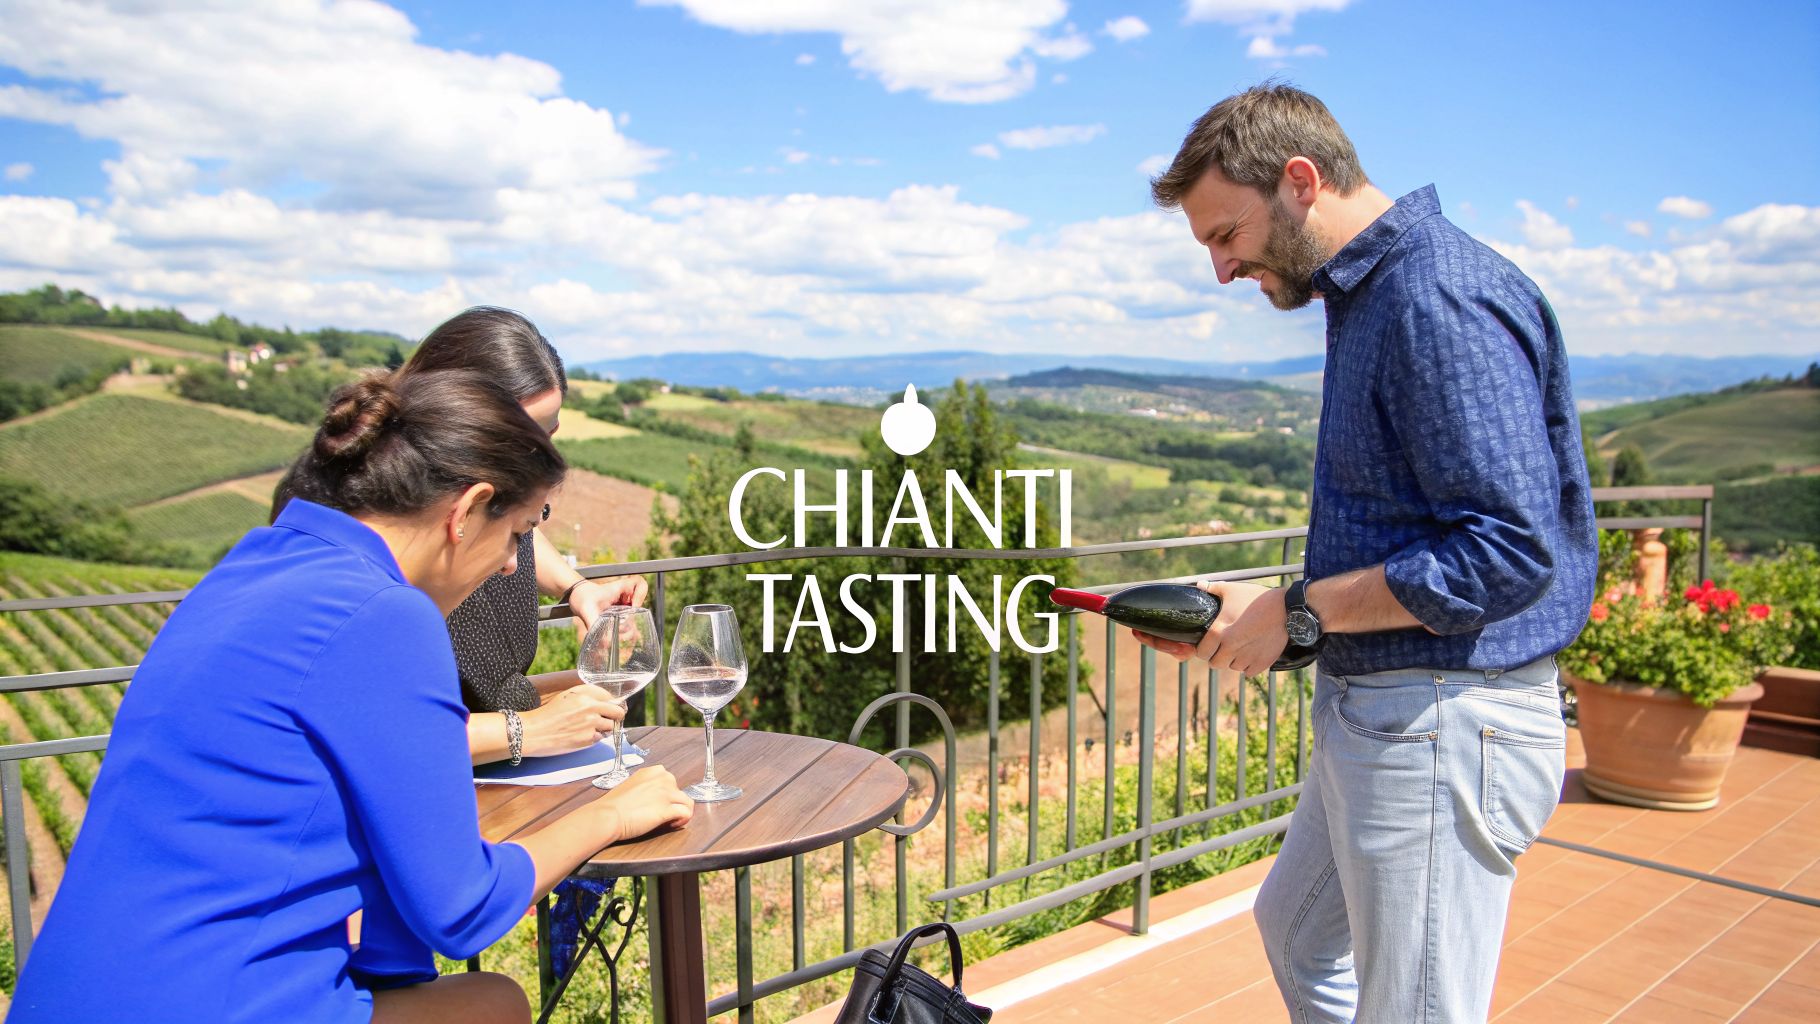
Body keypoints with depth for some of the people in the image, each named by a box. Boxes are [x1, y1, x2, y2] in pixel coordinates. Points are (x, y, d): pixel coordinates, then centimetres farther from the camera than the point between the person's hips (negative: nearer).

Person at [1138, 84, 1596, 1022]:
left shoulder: (1441, 300, -20)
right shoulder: (1367, 294, 13)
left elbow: (1511, 550, -26)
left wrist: (1297, 612, -17)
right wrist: (1233, 618, 7)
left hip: (1442, 725, -11)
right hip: (1371, 712, 11)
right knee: (1296, 931, 28)